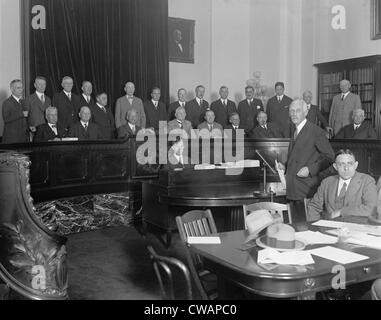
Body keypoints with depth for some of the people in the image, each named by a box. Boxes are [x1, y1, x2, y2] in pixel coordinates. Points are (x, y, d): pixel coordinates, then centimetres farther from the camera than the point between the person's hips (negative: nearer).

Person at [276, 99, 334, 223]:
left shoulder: (316, 131, -8)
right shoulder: (294, 130, 16)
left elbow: (329, 157, -8)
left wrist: (310, 169, -18)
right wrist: (285, 166, 7)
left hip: (307, 189, -7)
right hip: (293, 189, 7)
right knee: (296, 225, 11)